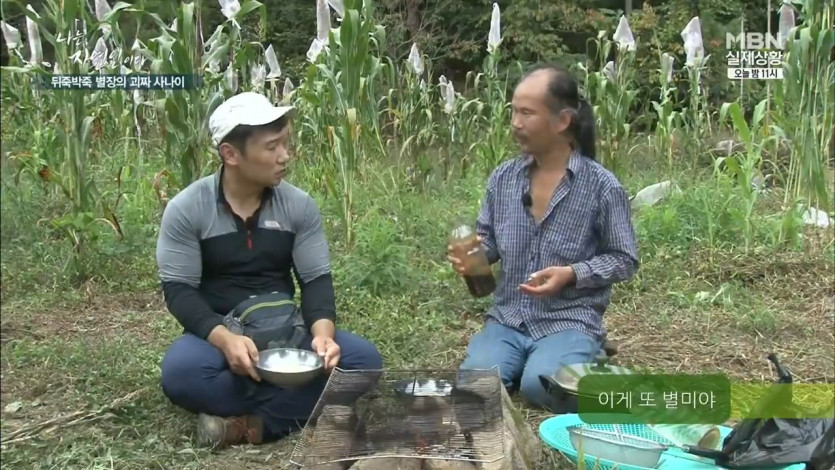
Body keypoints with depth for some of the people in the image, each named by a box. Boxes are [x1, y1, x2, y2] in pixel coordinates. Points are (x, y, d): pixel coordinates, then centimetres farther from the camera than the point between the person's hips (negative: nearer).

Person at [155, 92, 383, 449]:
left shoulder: (299, 205, -1)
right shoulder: (186, 209, -9)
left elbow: (317, 279, -3)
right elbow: (178, 289, -11)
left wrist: (322, 332, -25)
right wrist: (224, 339, -30)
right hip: (217, 333, -2)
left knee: (363, 359, -22)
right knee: (180, 373, -36)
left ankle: (249, 424, -26)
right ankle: (293, 406, -19)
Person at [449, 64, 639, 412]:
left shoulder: (601, 186, -9)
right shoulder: (503, 178, 3)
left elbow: (624, 259, -2)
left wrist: (571, 275, -18)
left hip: (570, 321, -3)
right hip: (508, 318, 3)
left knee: (539, 386, -29)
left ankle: (584, 361, 7)